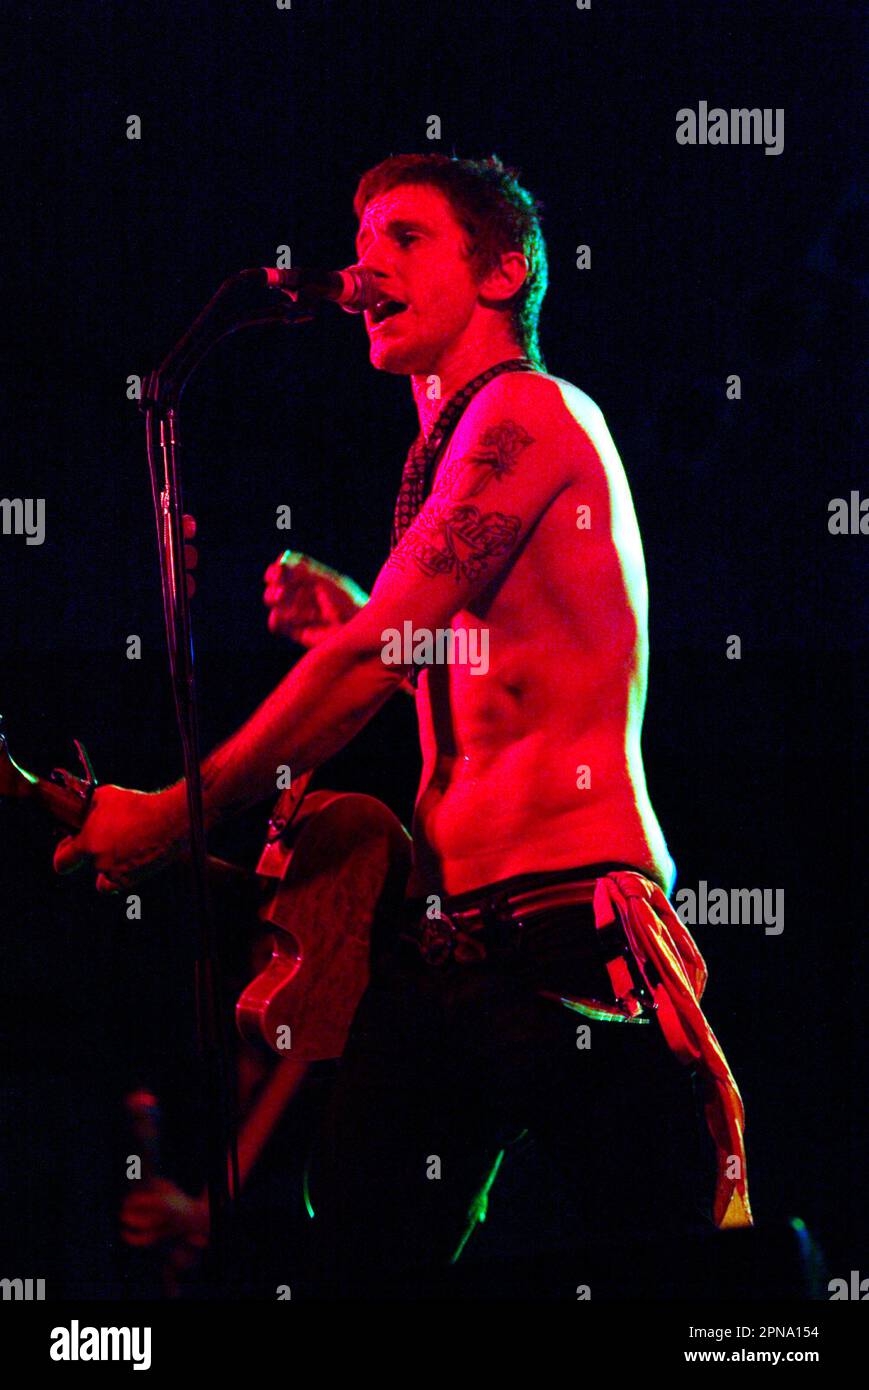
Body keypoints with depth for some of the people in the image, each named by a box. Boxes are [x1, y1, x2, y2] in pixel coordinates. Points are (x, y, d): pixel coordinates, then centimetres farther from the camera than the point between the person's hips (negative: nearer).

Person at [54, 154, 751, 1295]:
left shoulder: (530, 411, -4)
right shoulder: (454, 452, 24)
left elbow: (374, 659, -11)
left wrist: (175, 813, -5)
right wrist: (346, 618, 14)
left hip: (569, 924, -9)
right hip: (448, 936, 9)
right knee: (356, 1264, 1)